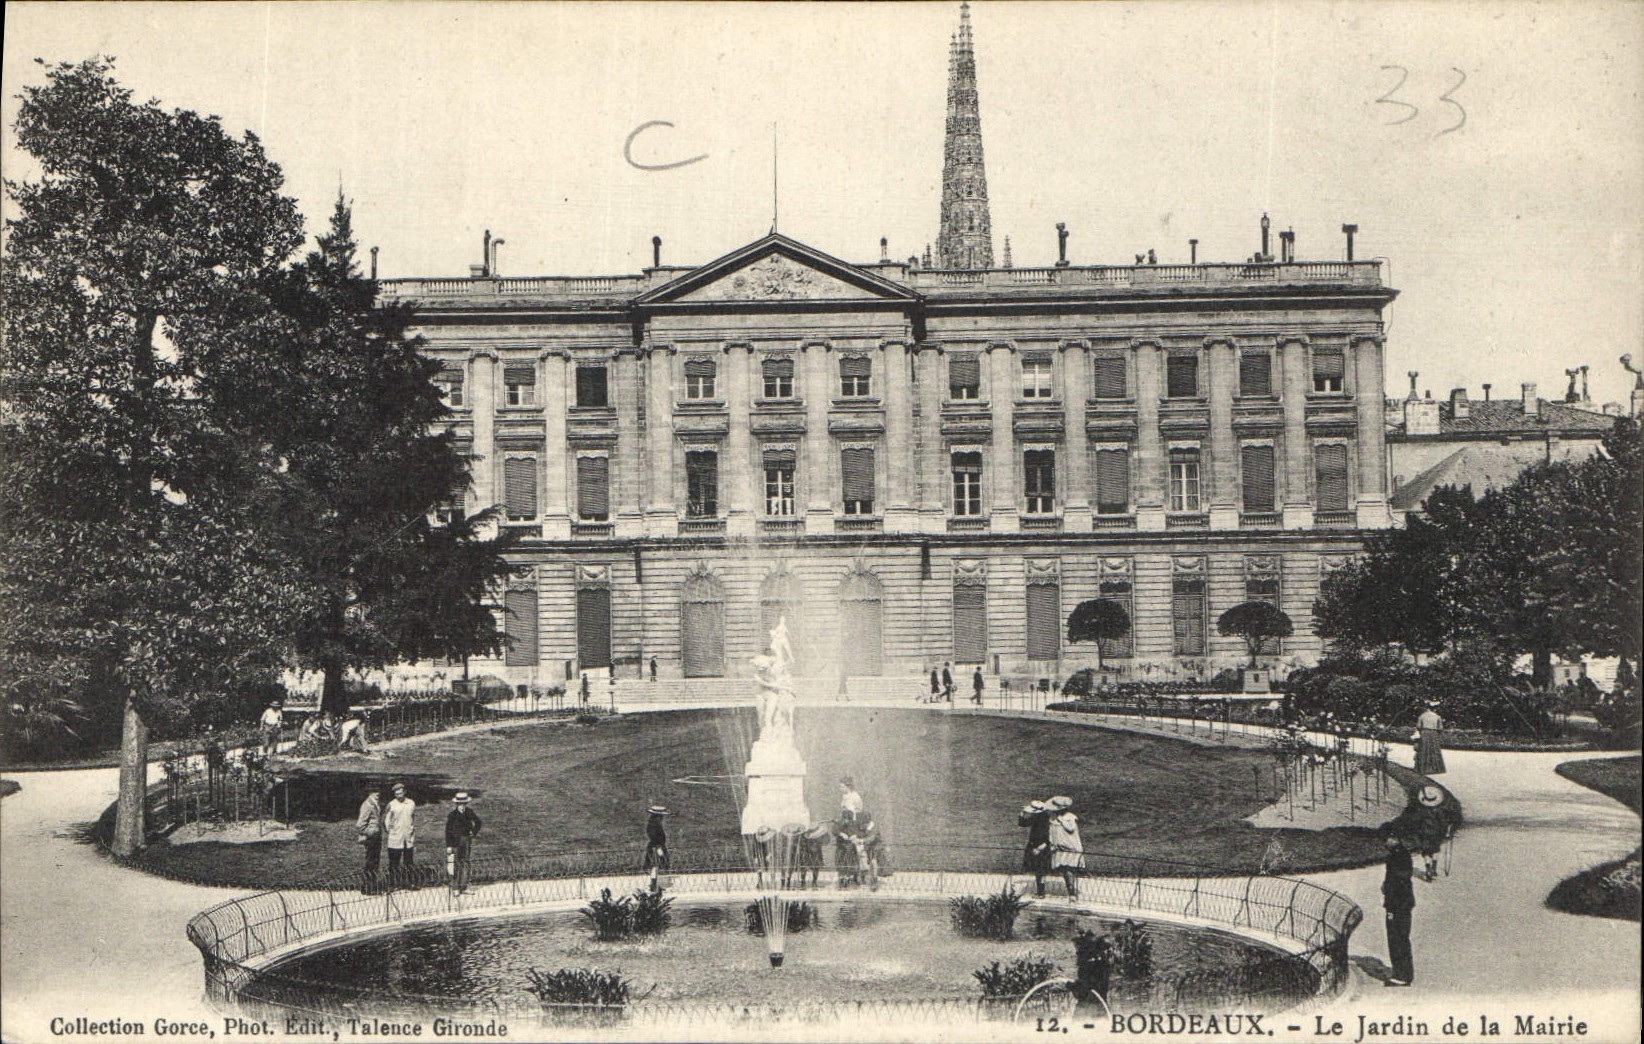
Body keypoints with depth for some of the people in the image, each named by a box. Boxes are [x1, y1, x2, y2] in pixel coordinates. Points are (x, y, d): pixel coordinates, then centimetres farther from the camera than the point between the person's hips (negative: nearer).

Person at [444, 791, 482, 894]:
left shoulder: (469, 812, 0)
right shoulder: (452, 815, -10)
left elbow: (477, 822, 18)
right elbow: (448, 831, -9)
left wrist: (474, 833, 8)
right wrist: (448, 846, -13)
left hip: (467, 840, 4)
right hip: (456, 841, -4)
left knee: (465, 864, 6)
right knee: (456, 865, -3)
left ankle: (464, 887, 13)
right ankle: (456, 888, 4)